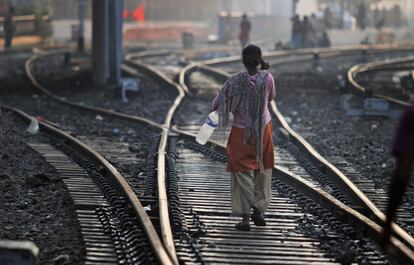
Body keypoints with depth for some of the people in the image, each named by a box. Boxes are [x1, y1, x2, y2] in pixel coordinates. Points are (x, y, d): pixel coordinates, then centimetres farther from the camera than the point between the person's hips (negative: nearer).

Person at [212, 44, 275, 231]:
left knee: (243, 173, 4)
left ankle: (245, 217, -2)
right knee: (262, 170, 18)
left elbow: (216, 104, -8)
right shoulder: (267, 78, -12)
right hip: (264, 129, 2)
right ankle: (258, 210, 19)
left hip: (241, 132, -2)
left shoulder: (236, 81, -17)